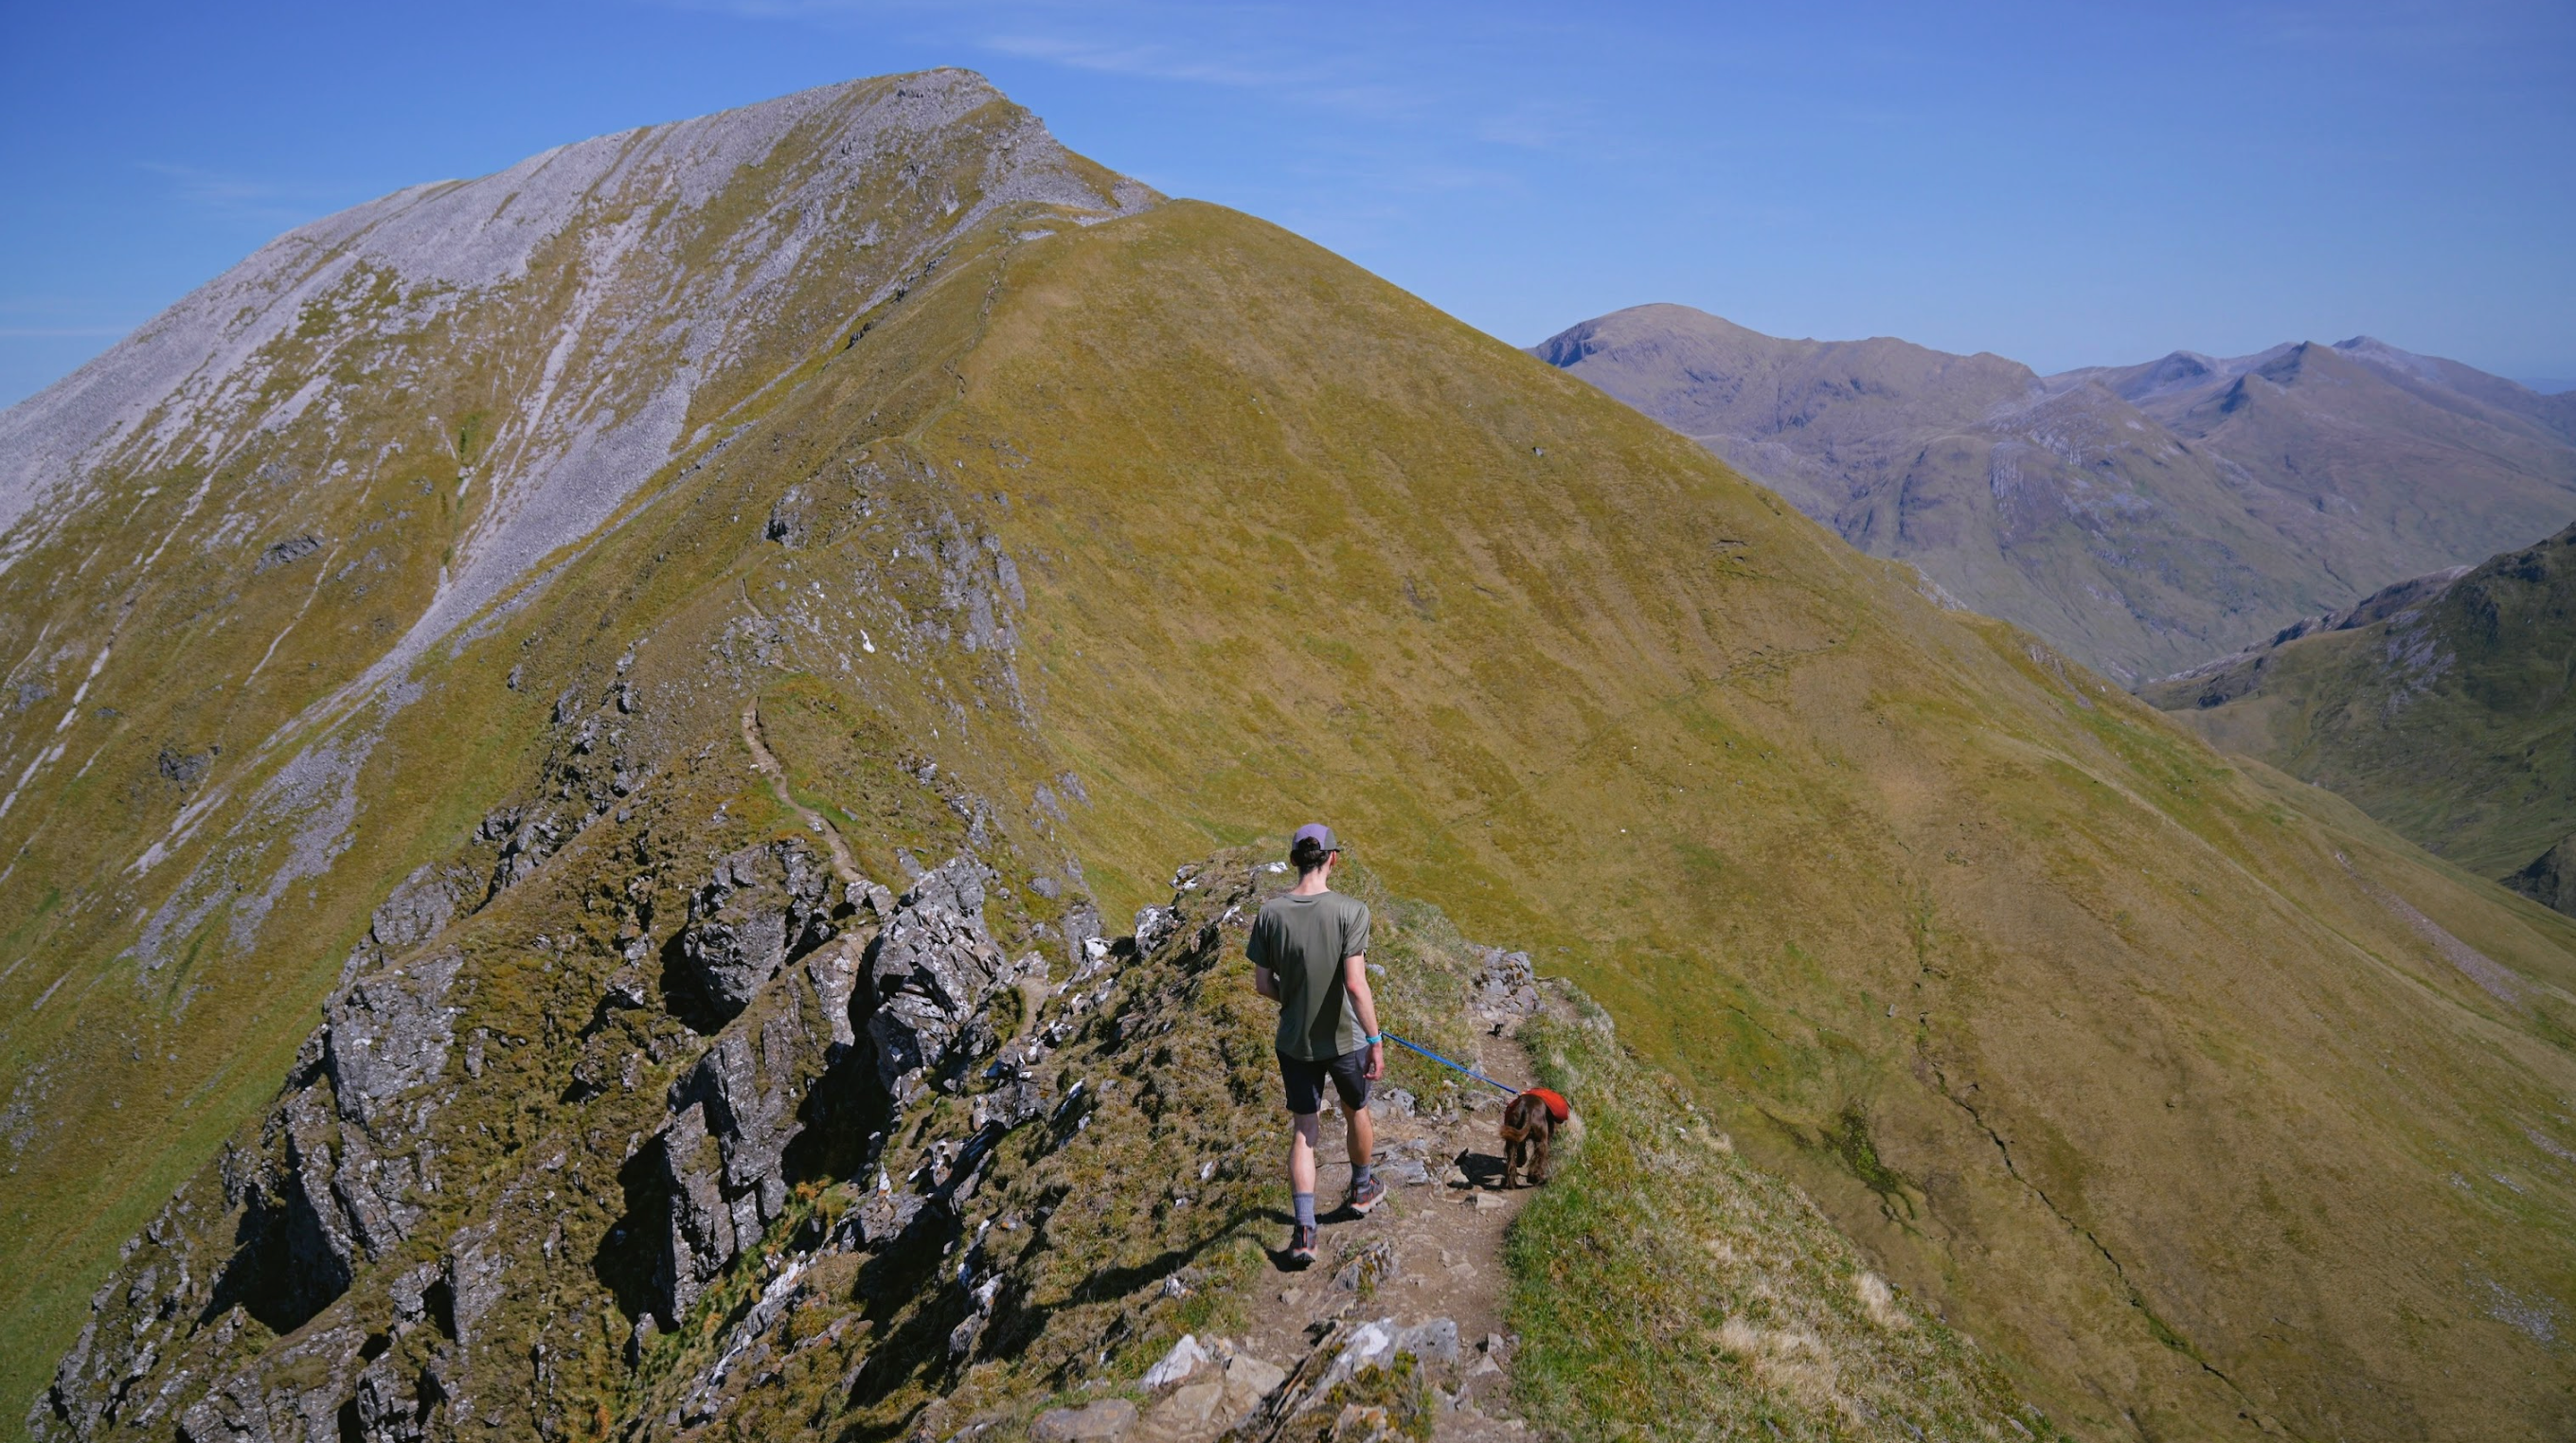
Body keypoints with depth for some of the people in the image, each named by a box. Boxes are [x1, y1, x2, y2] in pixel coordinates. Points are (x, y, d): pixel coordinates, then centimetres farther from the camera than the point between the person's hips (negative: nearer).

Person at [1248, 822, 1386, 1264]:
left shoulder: (1270, 913, -10)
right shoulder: (1350, 910, -21)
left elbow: (1262, 982, -3)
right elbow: (1356, 984, -24)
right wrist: (1376, 1040, -16)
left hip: (1294, 1041, 2)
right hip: (1345, 1038, -2)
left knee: (1302, 1131, 13)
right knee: (1356, 1112, 25)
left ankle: (1304, 1231, 9)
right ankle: (1361, 1189, 47)